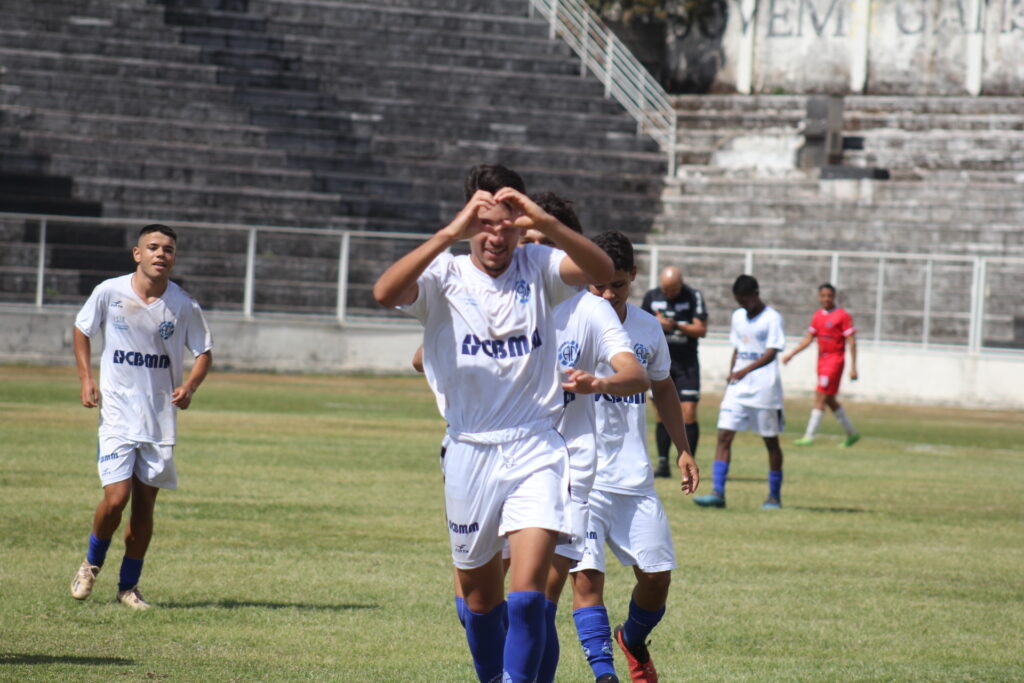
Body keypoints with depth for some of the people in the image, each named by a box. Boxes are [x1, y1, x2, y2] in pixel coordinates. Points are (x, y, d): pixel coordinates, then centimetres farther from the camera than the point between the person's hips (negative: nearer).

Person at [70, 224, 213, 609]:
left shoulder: (183, 306, -4)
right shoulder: (109, 293, -6)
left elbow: (204, 352, 8)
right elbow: (82, 330, 11)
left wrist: (190, 387, -11)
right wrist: (86, 379, 0)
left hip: (161, 417, 2)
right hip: (117, 414, -2)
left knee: (145, 505, 3)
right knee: (116, 498, -13)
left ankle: (128, 585, 19)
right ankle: (92, 563, 15)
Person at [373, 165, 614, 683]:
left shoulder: (536, 268, 1)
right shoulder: (445, 276, -2)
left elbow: (601, 270, -17)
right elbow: (385, 292, -23)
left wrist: (547, 224, -32)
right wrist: (449, 235, -32)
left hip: (536, 450, -1)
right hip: (470, 452, 1)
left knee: (528, 592, -16)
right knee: (480, 595, 15)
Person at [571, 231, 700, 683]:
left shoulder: (648, 328, 7)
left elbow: (663, 388, 22)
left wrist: (683, 451, 19)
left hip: (634, 477, 4)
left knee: (656, 575, 4)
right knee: (586, 574, -15)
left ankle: (633, 641, 33)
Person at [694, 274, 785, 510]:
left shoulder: (772, 318, -7)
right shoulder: (738, 317, 13)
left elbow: (771, 353, -17)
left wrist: (745, 370, -29)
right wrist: (730, 380, 16)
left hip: (765, 390, -6)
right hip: (738, 389, 6)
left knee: (771, 441, 4)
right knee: (724, 435, -7)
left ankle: (774, 496, 15)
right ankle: (718, 493, -11)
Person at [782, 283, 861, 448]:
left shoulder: (843, 316, -8)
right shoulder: (817, 316, 12)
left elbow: (851, 342, -9)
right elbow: (808, 339, 17)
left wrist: (853, 367, -14)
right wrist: (791, 354, 8)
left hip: (835, 360, -8)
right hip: (822, 360, 8)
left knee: (820, 397, -12)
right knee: (830, 400, 11)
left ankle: (809, 436, -13)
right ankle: (852, 434, 23)